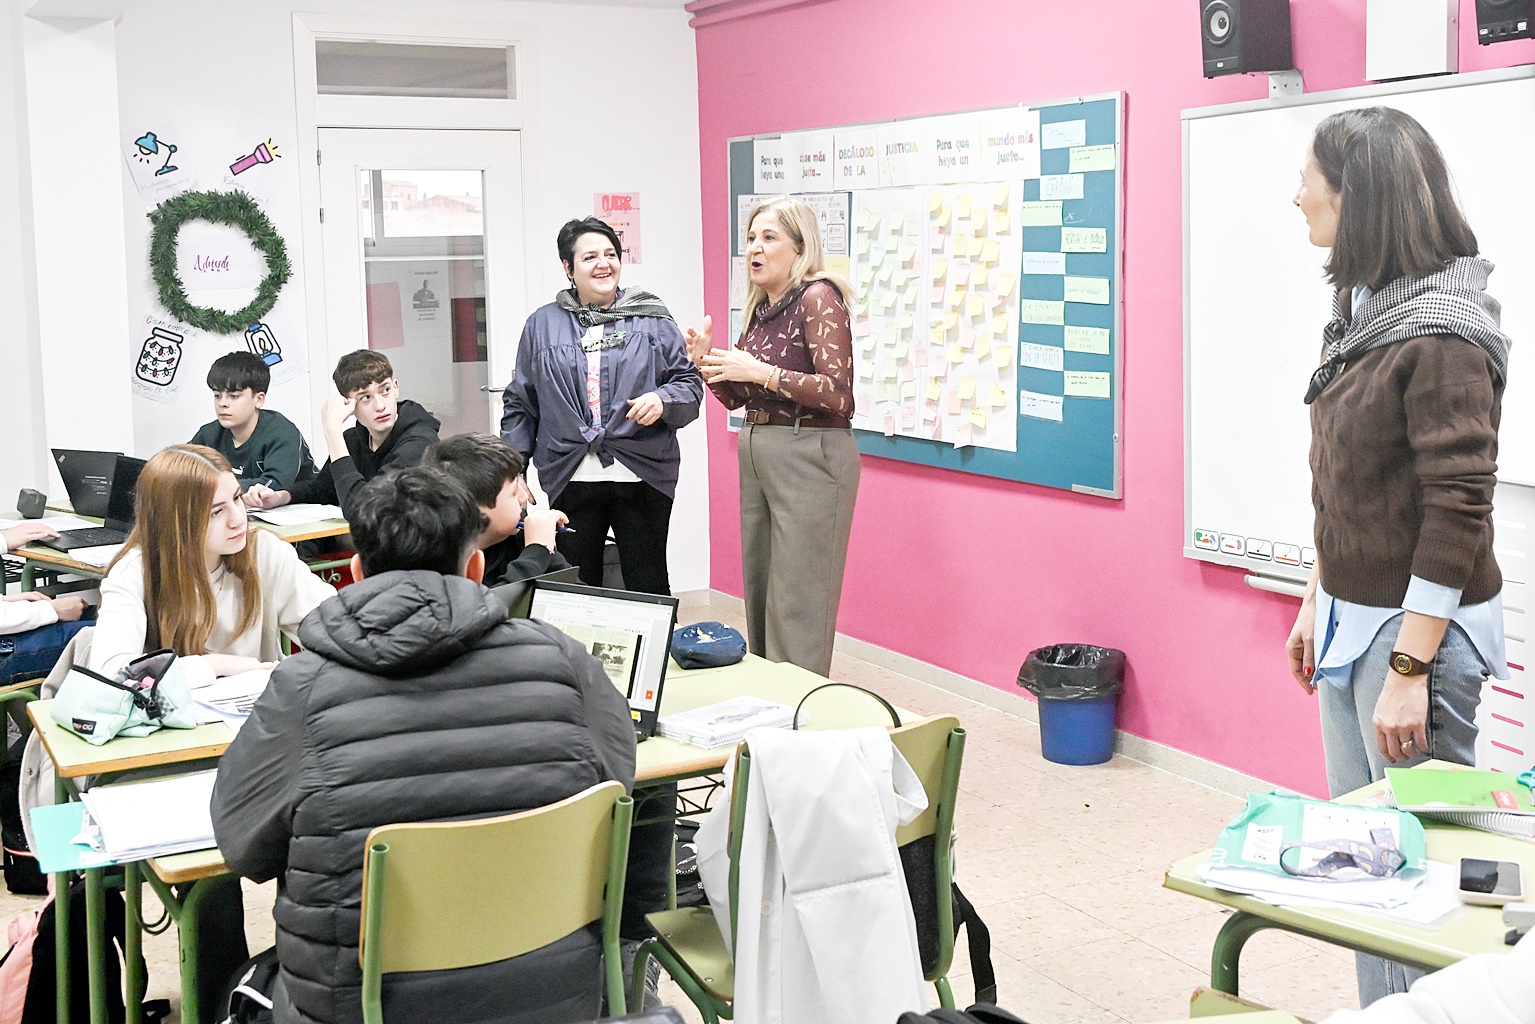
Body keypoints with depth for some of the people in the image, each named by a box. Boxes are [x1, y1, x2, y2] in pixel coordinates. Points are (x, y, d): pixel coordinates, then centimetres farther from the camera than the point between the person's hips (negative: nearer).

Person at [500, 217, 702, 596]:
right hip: (571, 479, 1)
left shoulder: (653, 321, 7)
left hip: (642, 477, -1)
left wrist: (662, 400, -14)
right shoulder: (543, 324, 10)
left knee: (648, 590, 4)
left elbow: (689, 382, 8)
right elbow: (521, 403, 14)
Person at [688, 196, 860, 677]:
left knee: (798, 604, -6)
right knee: (759, 593, 13)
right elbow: (737, 398, 19)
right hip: (757, 454, 9)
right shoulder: (761, 308, 13)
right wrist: (708, 362, 1)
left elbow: (838, 392, -19)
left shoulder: (818, 299, -11)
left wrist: (762, 372, -19)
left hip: (810, 454, -9)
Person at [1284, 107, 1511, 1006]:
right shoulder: (1363, 312, 9)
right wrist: (1318, 602, 18)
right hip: (1352, 619, 9)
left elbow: (1459, 514, -20)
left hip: (1418, 627, -9)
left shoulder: (1442, 335, -18)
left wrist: (1409, 669, -21)